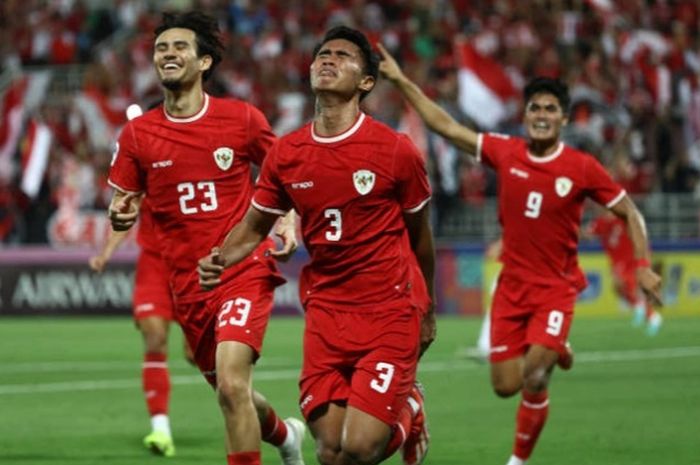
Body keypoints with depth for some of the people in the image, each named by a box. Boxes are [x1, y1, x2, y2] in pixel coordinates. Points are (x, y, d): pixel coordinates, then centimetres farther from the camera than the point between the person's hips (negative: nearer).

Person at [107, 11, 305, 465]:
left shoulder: (242, 119, -3)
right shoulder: (137, 133, 1)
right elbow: (123, 205, 7)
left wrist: (288, 223, -6)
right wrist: (121, 216, -17)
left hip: (245, 270, -4)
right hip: (187, 282, 4)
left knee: (231, 384, -23)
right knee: (231, 393, 15)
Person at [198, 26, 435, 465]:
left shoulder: (396, 150, -8)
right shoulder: (285, 154, 0)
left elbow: (419, 233, 6)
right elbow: (254, 226, 13)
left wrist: (426, 312, 17)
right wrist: (220, 259, -9)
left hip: (389, 313, -3)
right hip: (325, 311, 3)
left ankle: (409, 410, 20)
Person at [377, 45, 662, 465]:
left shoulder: (582, 168, -9)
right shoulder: (506, 153, -2)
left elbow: (629, 212, 0)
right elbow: (446, 126, 3)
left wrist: (643, 265, -11)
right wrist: (401, 80, 1)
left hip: (556, 287, -3)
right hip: (512, 285, 3)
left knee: (533, 377, -17)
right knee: (506, 385, 2)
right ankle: (555, 351, 35)